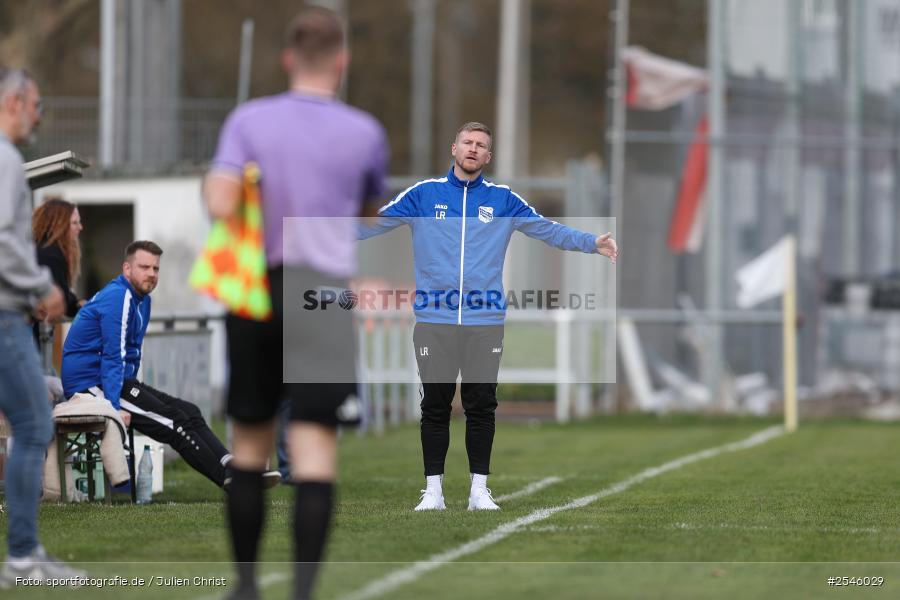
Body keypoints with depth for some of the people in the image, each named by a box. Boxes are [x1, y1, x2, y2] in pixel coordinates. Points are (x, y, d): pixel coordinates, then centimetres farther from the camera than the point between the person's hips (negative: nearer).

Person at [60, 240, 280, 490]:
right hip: (90, 383, -10)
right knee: (174, 422, -17)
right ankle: (231, 480, -21)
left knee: (189, 412, -1)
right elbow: (113, 357, -22)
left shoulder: (142, 299, 16)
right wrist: (114, 407, -26)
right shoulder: (118, 298, -16)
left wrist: (133, 390, 14)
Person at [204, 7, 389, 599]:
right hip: (326, 295, -2)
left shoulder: (249, 121, 1)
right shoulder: (366, 133, 3)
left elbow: (220, 204, -11)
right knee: (315, 453, -7)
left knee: (250, 450, 14)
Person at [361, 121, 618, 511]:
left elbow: (548, 230, 9)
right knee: (435, 407, 3)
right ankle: (433, 490, 9)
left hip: (485, 322, 1)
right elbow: (376, 222, 6)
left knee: (481, 408, 3)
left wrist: (592, 243, -1)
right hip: (434, 321, -1)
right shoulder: (424, 195, 6)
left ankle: (479, 489, 10)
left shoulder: (503, 200, 8)